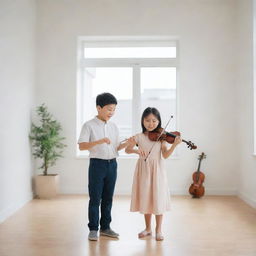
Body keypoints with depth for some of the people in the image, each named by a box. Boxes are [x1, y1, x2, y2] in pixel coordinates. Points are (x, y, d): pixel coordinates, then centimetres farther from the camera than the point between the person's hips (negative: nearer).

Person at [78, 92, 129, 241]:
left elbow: (116, 147, 12)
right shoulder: (89, 126, -6)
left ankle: (105, 227, 24)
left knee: (108, 198, 12)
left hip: (112, 164, 5)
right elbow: (82, 146, -16)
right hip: (97, 164, -5)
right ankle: (93, 229, 13)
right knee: (95, 198, 1)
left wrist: (127, 143, -8)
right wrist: (100, 141, -28)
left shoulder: (114, 127, 10)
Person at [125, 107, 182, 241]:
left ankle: (158, 230, 16)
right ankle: (148, 228, 26)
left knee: (158, 200, 0)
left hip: (157, 171, -1)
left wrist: (174, 145, -25)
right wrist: (136, 150, -27)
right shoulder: (139, 137, 1)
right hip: (143, 171, 1)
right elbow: (127, 150, -7)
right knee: (145, 199, 9)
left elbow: (165, 155, -10)